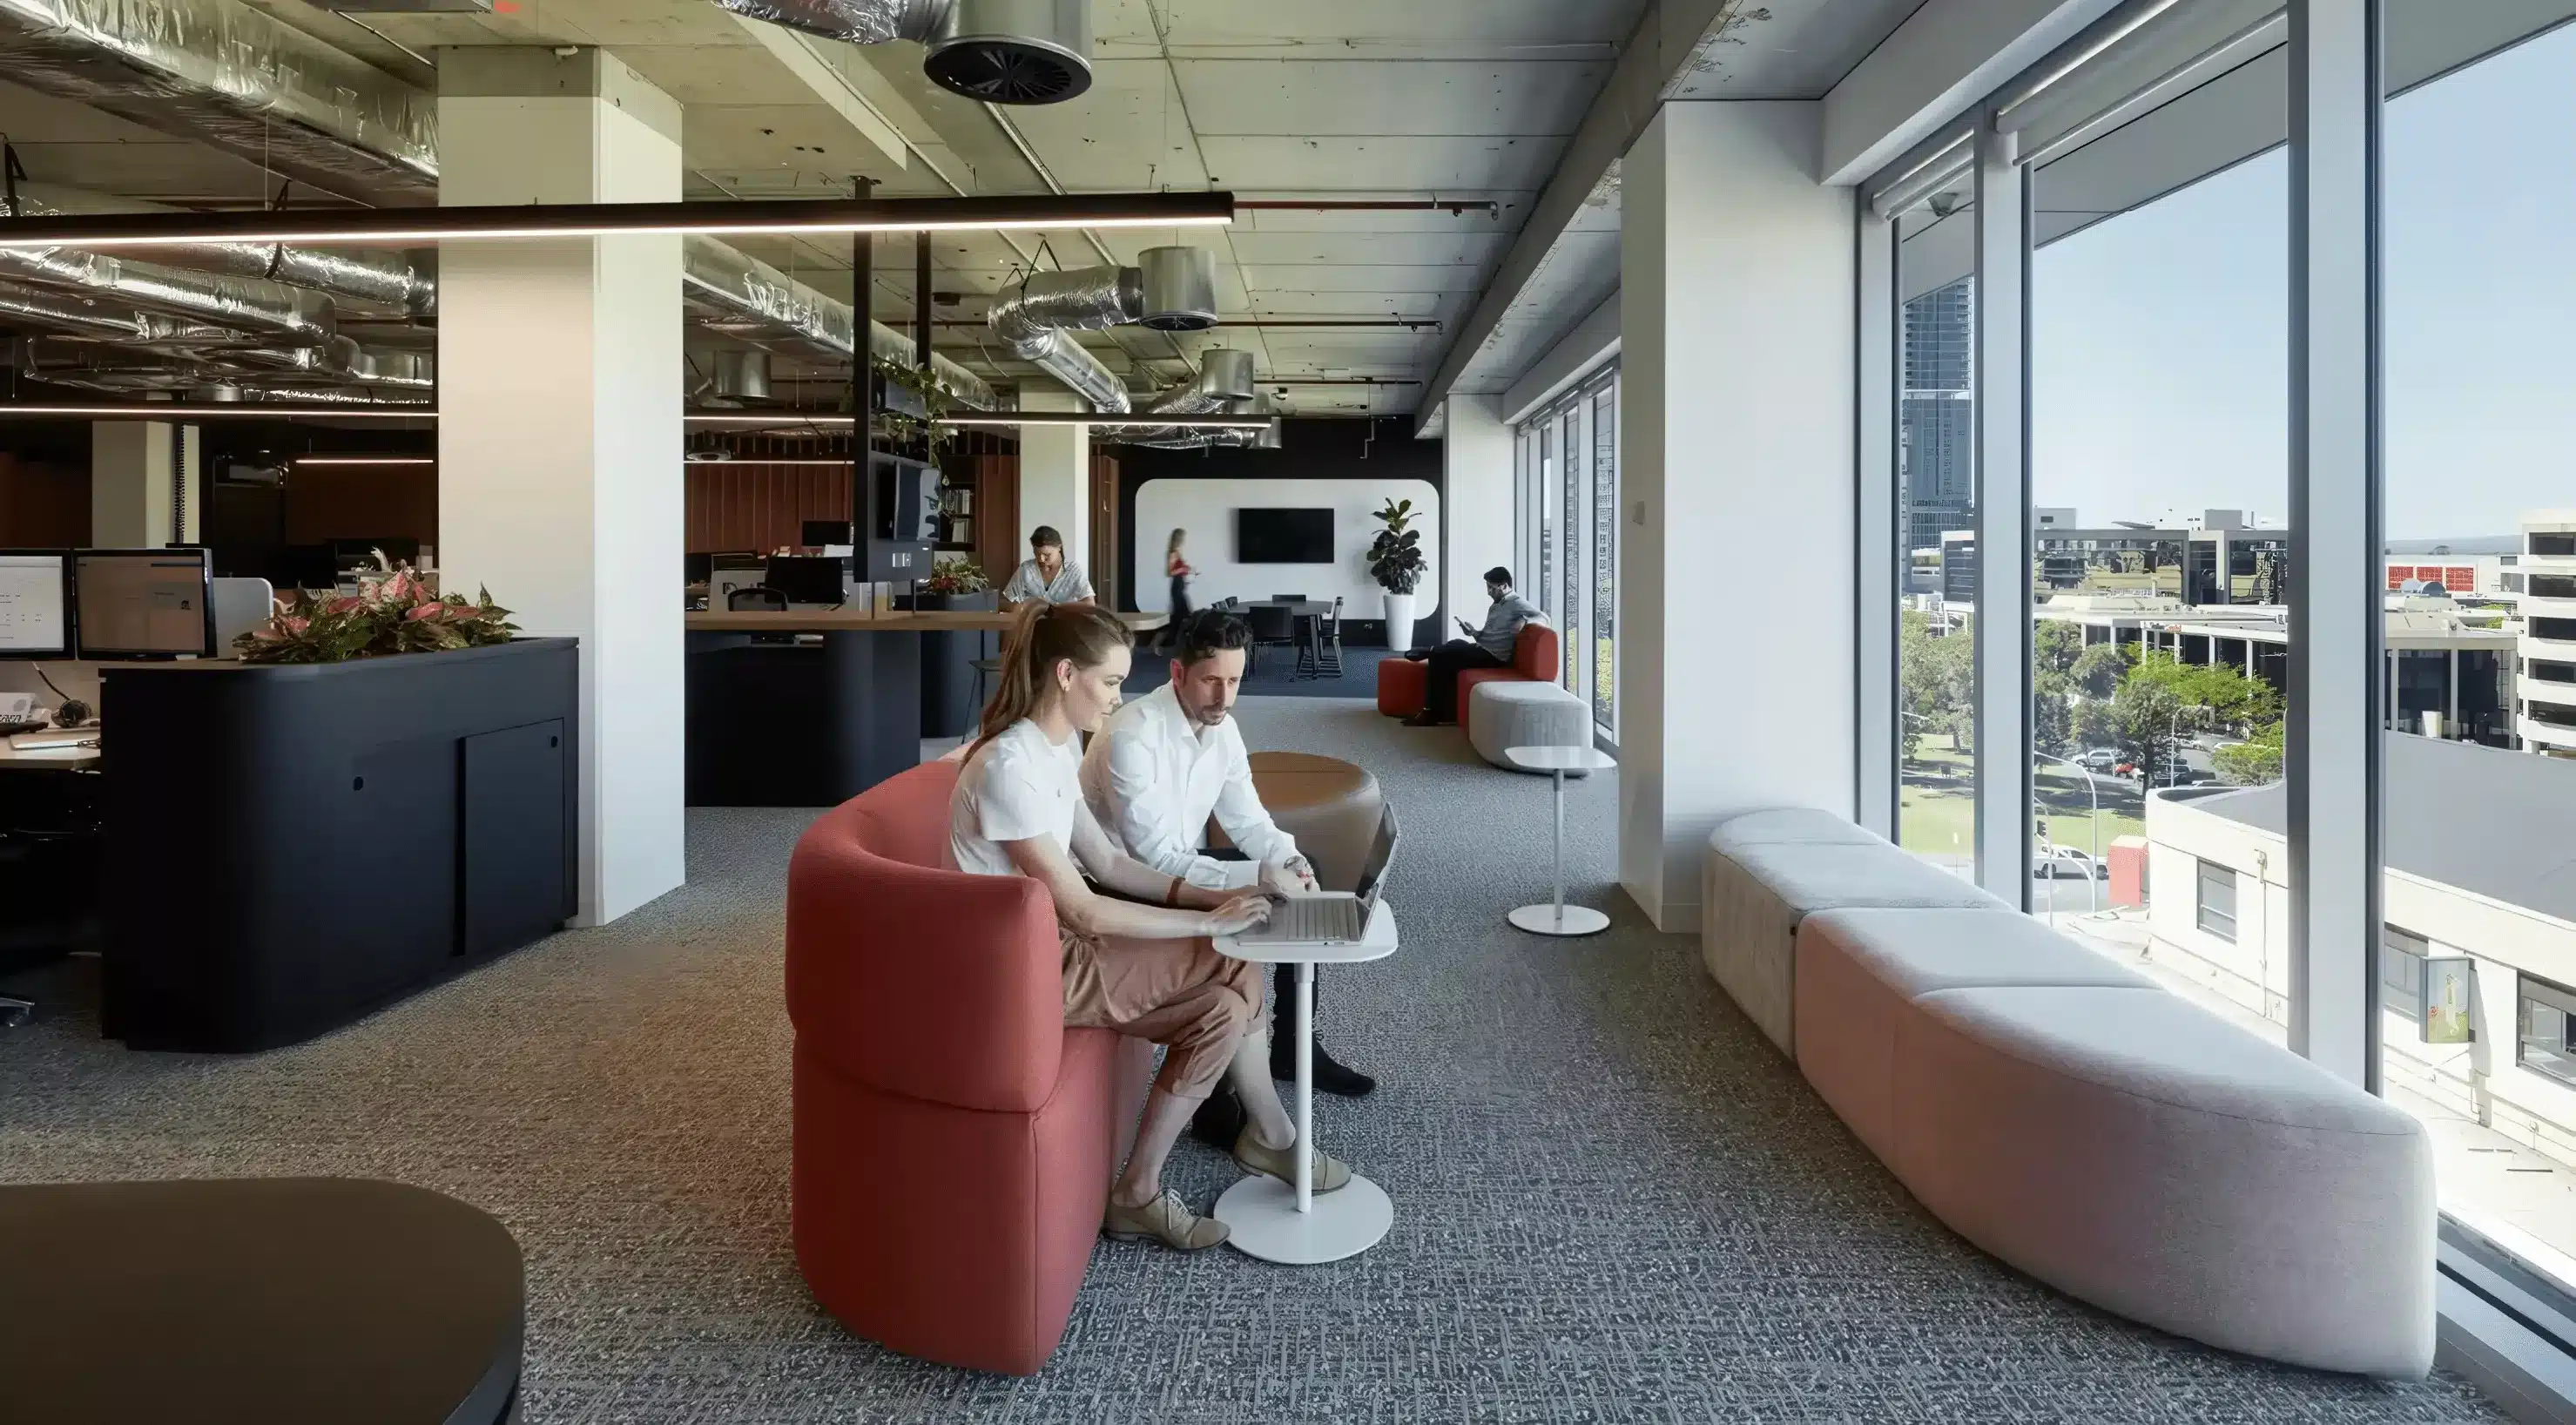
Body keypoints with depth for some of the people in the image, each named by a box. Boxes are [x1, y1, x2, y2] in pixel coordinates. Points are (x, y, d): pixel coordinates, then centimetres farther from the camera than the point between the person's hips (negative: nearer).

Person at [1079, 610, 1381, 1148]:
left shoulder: (1221, 727, -2)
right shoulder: (1131, 737, -27)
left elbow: (1247, 821, 4)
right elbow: (1155, 859, -30)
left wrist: (1288, 860, -17)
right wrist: (1257, 877, -34)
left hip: (1180, 869, 9)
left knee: (1300, 885, 2)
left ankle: (1292, 1045, 15)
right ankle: (1208, 1092, -14)